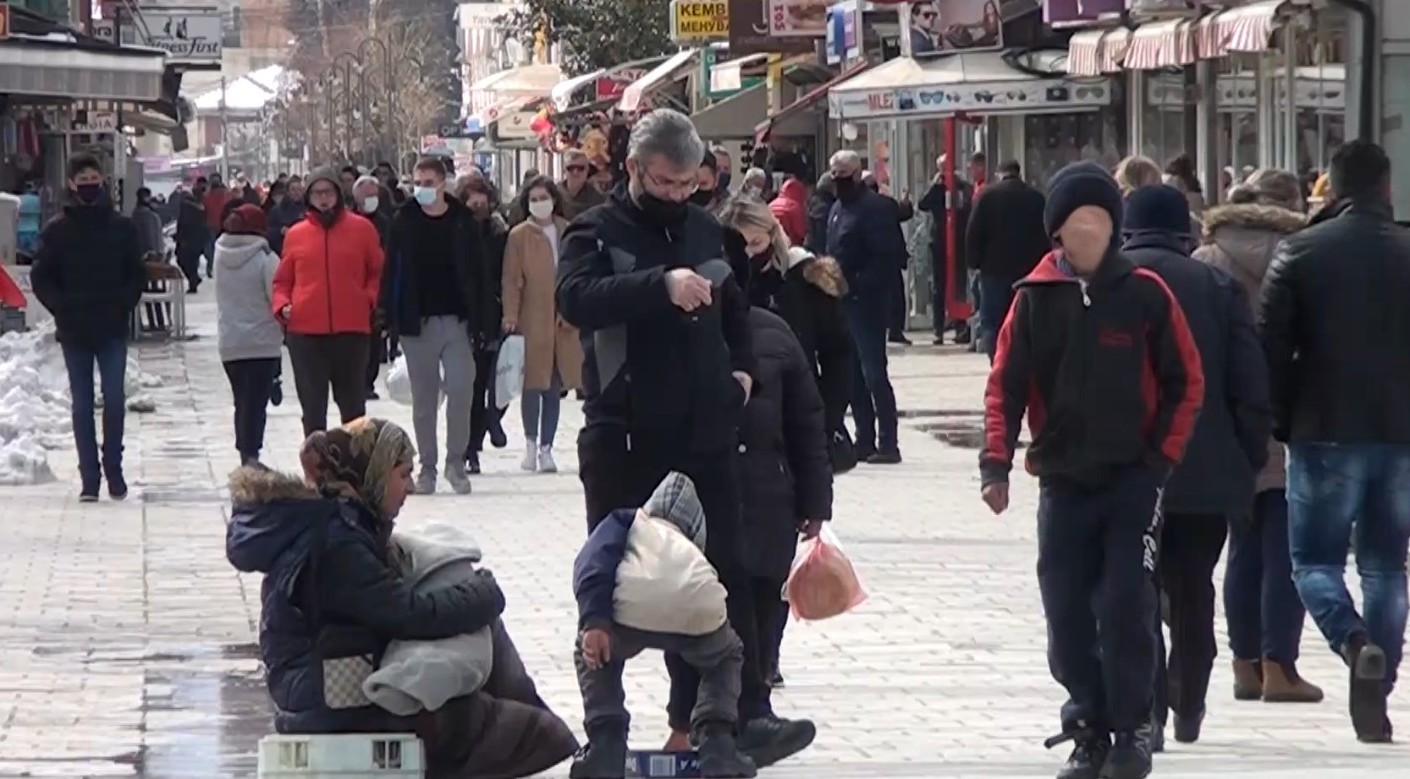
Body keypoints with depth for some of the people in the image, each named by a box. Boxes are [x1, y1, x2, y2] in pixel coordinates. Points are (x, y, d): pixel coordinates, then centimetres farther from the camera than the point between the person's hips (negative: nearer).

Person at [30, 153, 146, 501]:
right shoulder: (57, 230, 1)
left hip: (112, 329, 0)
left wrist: (124, 305, -6)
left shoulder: (122, 227, 3)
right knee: (82, 404, 3)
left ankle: (114, 471, 7)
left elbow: (137, 274, 7)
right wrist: (62, 308, -8)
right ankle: (89, 479, 5)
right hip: (74, 331, 0)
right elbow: (41, 277, 3)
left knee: (114, 400, -4)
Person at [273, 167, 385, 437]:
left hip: (351, 329, -1)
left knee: (353, 404, 9)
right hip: (305, 330, 1)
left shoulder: (361, 228, 4)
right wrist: (282, 305, -4)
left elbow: (378, 272, 12)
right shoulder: (295, 234, 7)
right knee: (313, 405, 2)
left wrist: (370, 298, -4)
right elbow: (283, 280, 14)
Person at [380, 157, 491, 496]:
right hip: (418, 323, 0)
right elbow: (393, 272, 1)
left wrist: (480, 321, -3)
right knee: (424, 398, 5)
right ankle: (427, 465, 12)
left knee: (460, 391, -7)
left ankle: (456, 461, 6)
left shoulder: (462, 222, 2)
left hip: (457, 320, 0)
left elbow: (478, 273, 3)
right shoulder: (404, 222, 2)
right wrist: (392, 318, -6)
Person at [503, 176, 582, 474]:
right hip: (533, 320, -3)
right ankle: (531, 444, 10)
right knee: (534, 384, -4)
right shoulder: (519, 236, -1)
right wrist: (511, 316, -11)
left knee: (555, 387, 5)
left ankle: (546, 448, 11)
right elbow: (511, 280, -2)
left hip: (564, 321, 3)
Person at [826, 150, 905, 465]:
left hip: (865, 301, -9)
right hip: (843, 302, 9)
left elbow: (888, 256, -17)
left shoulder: (875, 208, -11)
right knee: (854, 375, 11)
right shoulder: (838, 208, 16)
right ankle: (865, 440, 16)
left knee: (873, 372, -8)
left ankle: (888, 443, -5)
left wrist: (861, 284, -20)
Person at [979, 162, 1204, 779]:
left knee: (1125, 609, -9)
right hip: (1063, 481, 2)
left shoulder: (1144, 293, -4)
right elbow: (1006, 385, 1)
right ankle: (1090, 729, 15)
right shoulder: (1036, 298, 0)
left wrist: (1161, 457, -5)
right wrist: (996, 463, -9)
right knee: (1067, 618, 3)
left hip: (1132, 480, -2)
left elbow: (1186, 382, 1)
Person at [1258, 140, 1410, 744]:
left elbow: (1272, 347, -5)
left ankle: (1354, 641, -20)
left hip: (1325, 436, -2)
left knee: (1314, 558, 8)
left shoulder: (1300, 252, -4)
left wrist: (1280, 424, 5)